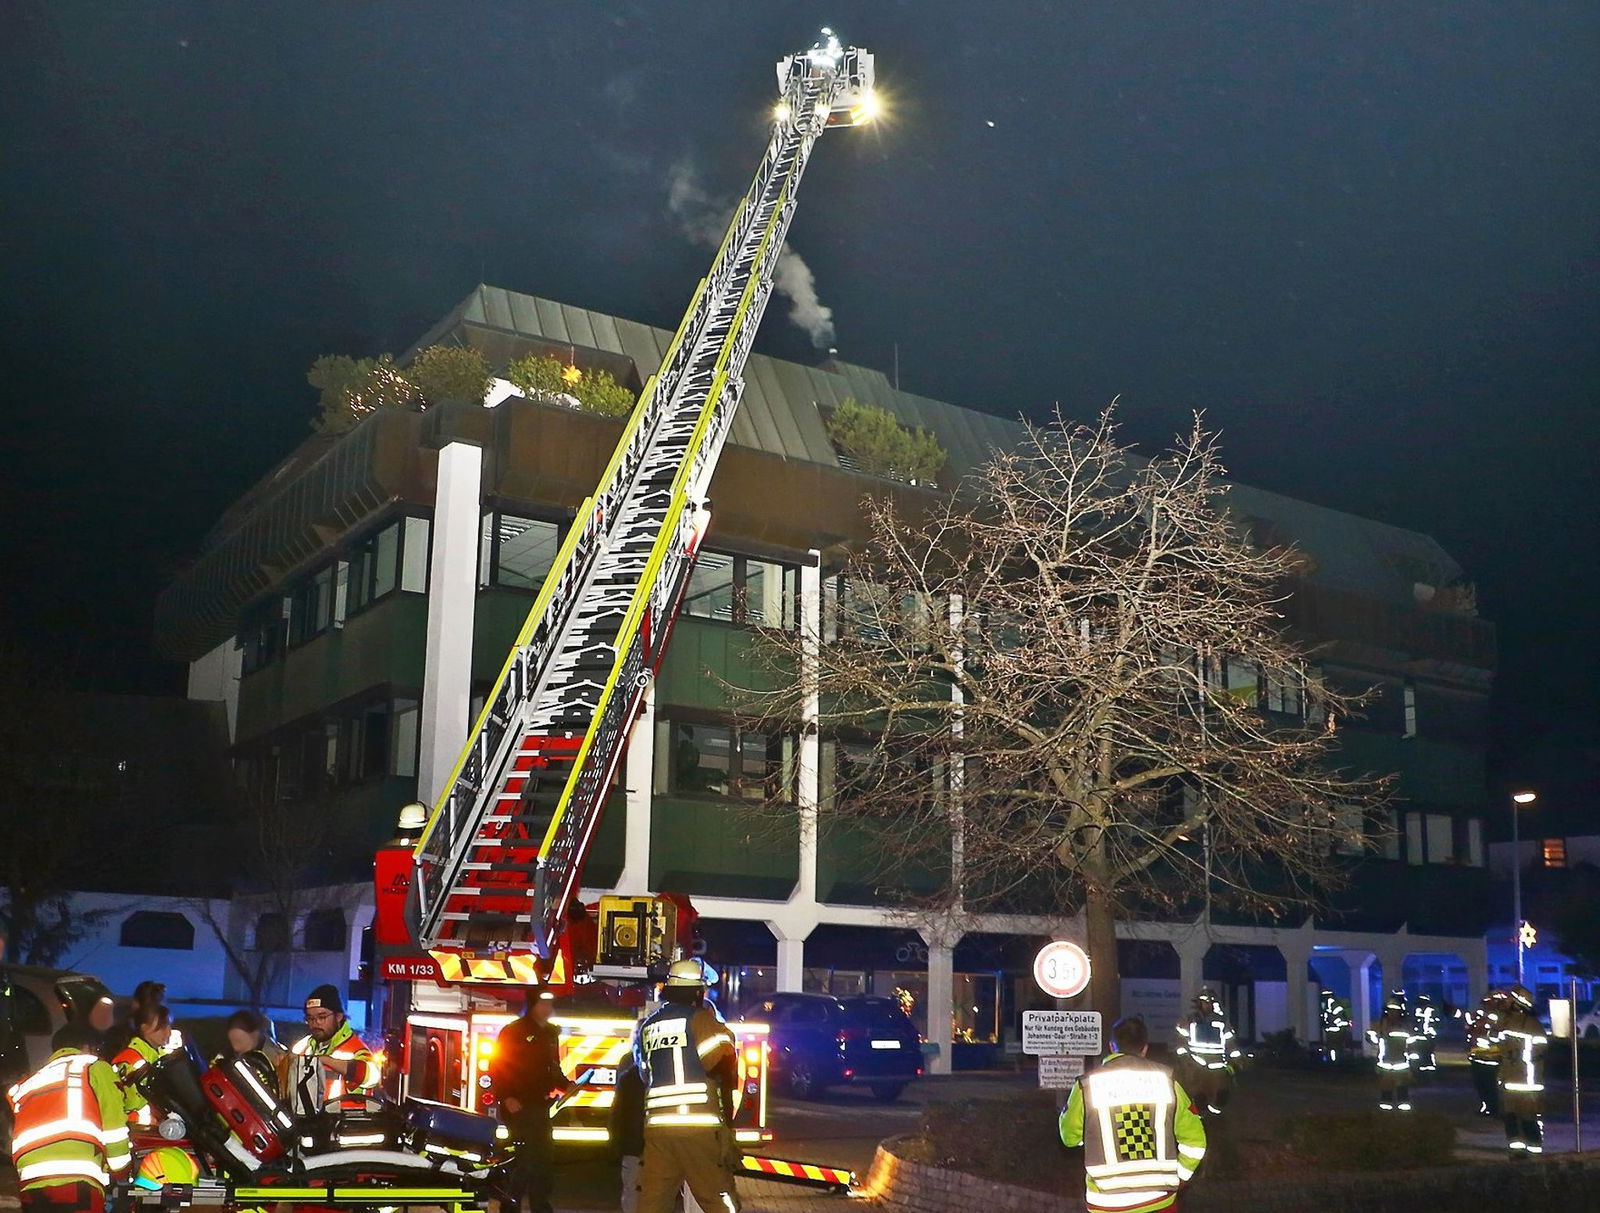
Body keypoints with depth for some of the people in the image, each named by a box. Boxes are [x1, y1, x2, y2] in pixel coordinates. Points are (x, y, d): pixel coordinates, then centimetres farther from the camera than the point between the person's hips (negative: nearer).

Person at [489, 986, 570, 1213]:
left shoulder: (551, 1033, 15)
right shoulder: (514, 1031, -6)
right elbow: (496, 1066, -9)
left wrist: (565, 1085, 3)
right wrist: (506, 1097, -18)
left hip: (541, 1107, 7)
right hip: (518, 1106, -7)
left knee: (543, 1159, 9)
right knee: (522, 1159, -9)